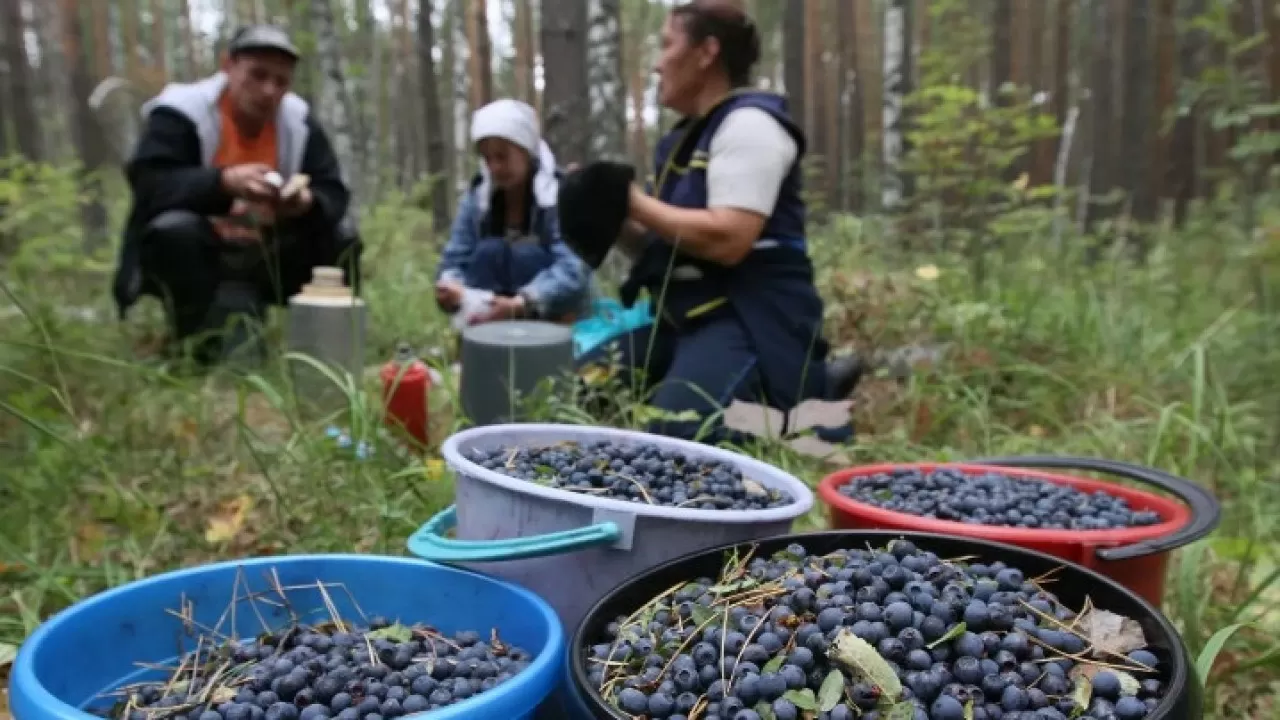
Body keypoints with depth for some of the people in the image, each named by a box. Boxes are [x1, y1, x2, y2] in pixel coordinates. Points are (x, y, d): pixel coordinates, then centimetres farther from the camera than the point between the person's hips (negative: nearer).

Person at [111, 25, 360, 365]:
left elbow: (334, 194, -6)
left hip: (262, 260, 4)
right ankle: (202, 341, -17)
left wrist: (308, 204, -31)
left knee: (340, 233, -13)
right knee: (172, 228, -36)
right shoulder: (180, 111, -16)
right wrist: (223, 181, -45)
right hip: (198, 256, -4)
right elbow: (147, 185, -29)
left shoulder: (299, 120, -3)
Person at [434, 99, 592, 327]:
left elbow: (573, 269, -31)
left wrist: (521, 303, -46)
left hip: (556, 313, -3)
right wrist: (450, 286, -31)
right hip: (492, 311, 3)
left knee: (527, 255, -28)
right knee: (489, 251, -23)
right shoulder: (476, 197, -3)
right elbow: (455, 260, -6)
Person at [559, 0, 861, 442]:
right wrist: (613, 219, 3)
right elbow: (661, 249, 21)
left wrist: (632, 202, -13)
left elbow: (727, 241, -23)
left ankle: (810, 388, -3)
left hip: (750, 318, -10)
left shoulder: (748, 123, -9)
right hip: (687, 316, 10)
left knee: (676, 435, -31)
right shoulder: (684, 139, 18)